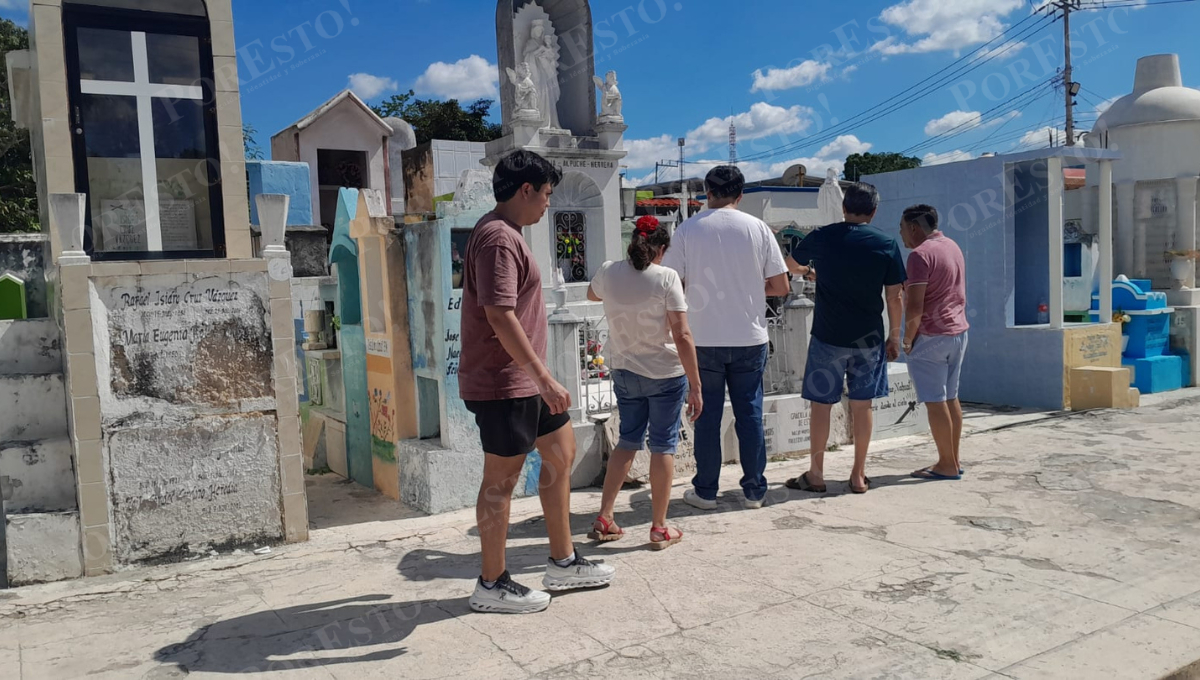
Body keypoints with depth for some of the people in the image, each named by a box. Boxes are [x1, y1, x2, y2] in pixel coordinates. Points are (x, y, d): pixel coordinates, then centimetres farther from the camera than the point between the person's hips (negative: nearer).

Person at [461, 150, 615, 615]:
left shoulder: (505, 235, 16)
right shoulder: (498, 238, -18)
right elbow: (500, 315, -27)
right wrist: (544, 379, -26)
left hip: (525, 380, 11)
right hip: (504, 384, -11)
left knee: (561, 454, 16)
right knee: (501, 481, 0)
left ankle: (563, 564, 27)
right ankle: (492, 586, 15)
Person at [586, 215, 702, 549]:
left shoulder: (608, 273, -2)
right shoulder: (666, 277, -14)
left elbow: (592, 294, 23)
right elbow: (682, 336, -16)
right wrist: (695, 387, -12)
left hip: (624, 372, 4)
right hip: (666, 374, -4)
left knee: (628, 441, 18)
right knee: (663, 446, 7)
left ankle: (604, 519, 18)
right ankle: (659, 528, 14)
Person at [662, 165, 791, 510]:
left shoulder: (688, 229, -3)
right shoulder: (758, 228, -1)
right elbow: (781, 287, 0)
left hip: (704, 339, -1)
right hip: (750, 338, 1)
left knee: (707, 415, 9)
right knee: (750, 413, 10)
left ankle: (705, 491, 17)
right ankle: (754, 490, 17)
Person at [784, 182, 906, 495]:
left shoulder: (822, 238, -2)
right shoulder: (887, 244, -2)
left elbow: (792, 264, 17)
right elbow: (895, 297, -1)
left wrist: (809, 270, 39)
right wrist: (894, 336, 10)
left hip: (828, 337, -1)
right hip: (869, 337, 1)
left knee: (821, 404, 7)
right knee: (862, 405, 10)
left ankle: (816, 475, 13)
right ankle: (859, 475, 18)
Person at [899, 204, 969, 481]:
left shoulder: (920, 254, -15)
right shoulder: (952, 246, 13)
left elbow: (915, 306, -19)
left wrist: (907, 339, -8)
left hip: (931, 336, -9)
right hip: (958, 331, 9)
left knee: (935, 402, -3)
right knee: (951, 398, 14)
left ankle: (947, 465, 1)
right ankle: (953, 459, 19)